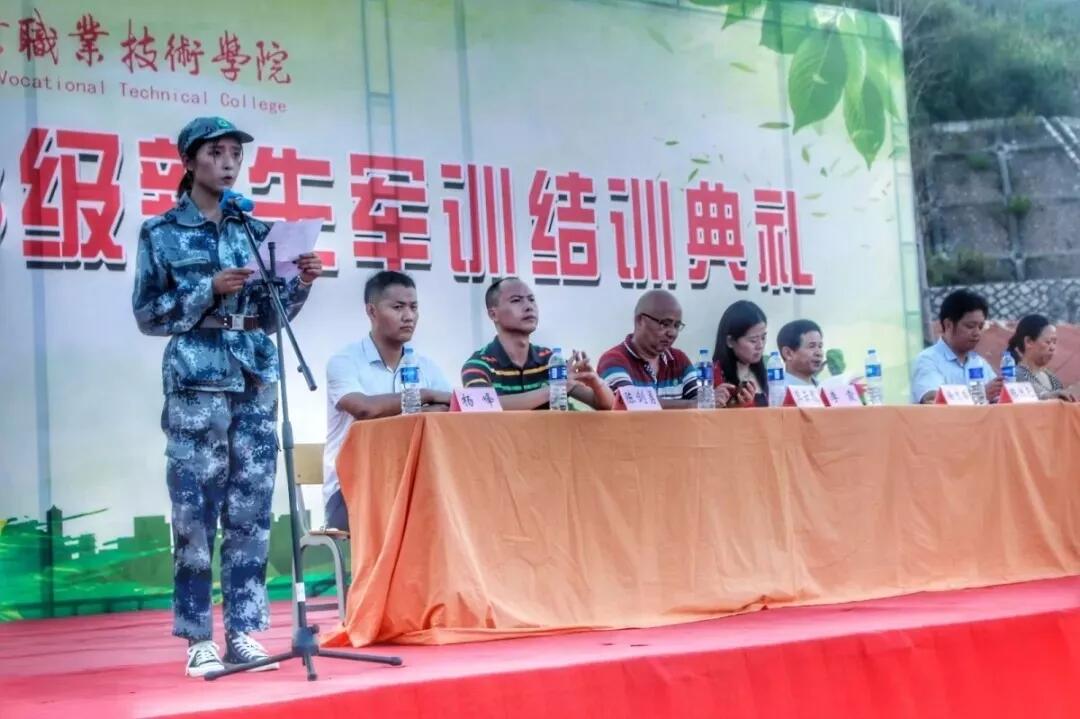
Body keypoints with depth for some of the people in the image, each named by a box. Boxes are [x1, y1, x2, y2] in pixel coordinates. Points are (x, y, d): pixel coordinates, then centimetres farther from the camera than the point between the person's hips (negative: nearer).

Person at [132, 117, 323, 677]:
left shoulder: (256, 231, 13)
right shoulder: (161, 233, 4)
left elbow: (270, 316, 14)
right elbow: (147, 315, 0)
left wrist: (300, 284, -4)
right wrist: (210, 289, -11)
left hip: (256, 374, 4)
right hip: (196, 376, -3)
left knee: (251, 510, 3)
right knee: (196, 510, -4)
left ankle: (243, 632, 10)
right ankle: (198, 639, 3)